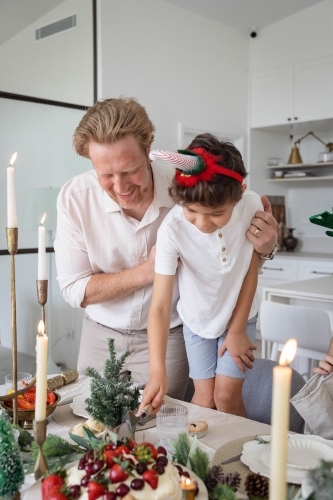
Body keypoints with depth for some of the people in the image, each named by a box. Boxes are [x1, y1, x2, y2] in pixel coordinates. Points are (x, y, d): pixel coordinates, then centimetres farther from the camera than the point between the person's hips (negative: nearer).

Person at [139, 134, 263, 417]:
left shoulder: (251, 206, -25)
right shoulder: (172, 230, -31)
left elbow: (251, 272, -12)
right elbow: (160, 306, -31)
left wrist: (237, 330, -6)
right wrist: (158, 371, -41)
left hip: (240, 316, 1)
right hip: (197, 321, 0)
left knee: (226, 396, -1)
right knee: (205, 398, 2)